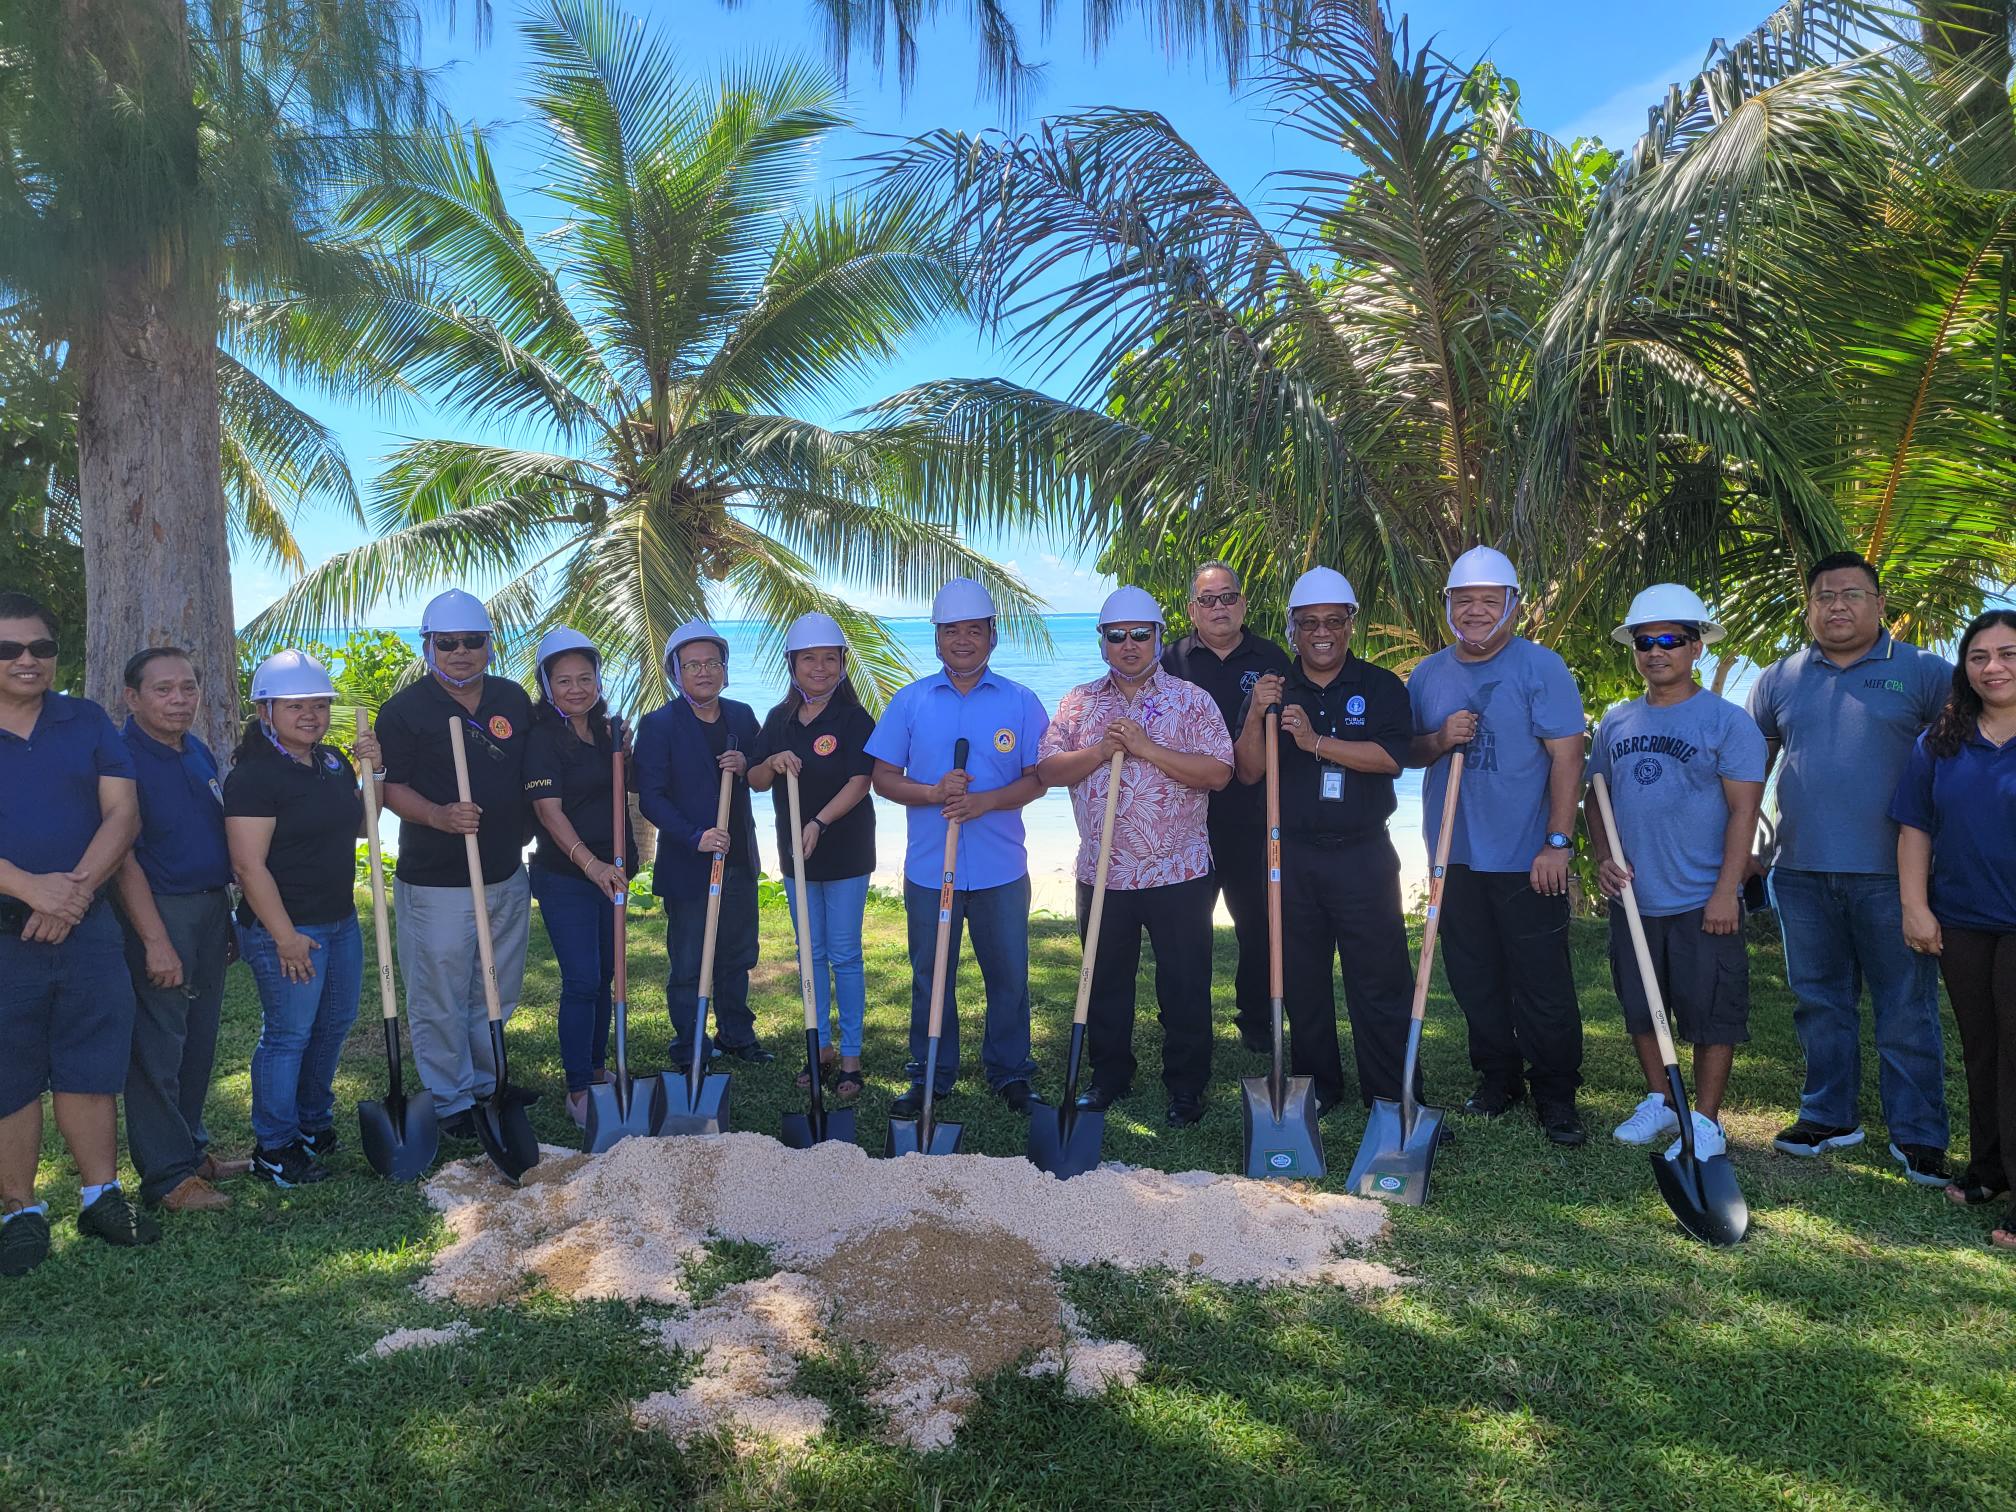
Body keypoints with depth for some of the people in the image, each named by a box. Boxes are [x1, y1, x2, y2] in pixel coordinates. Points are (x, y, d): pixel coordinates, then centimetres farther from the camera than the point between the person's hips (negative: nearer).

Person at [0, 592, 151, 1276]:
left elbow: (122, 811, 1)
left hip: (85, 924, 2)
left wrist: (78, 888, -13)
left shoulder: (87, 722, 8)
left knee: (92, 1065, 8)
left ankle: (102, 1197, 19)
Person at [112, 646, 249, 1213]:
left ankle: (192, 1150, 28)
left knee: (199, 1043, 15)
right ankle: (167, 1176, 7)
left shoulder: (200, 753, 11)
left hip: (212, 909, 8)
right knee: (157, 1047, -1)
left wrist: (228, 919, 19)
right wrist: (156, 941, -21)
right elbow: (124, 859, -18)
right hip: (158, 911, -8)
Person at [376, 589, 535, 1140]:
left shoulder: (514, 700, 7)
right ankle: (450, 1103, 17)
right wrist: (438, 816, -26)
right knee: (440, 1000, 2)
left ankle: (487, 1083, 34)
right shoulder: (405, 710, -8)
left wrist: (523, 831, 8)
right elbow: (391, 787, -10)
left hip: (507, 877, 5)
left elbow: (532, 774, 17)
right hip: (436, 883, -5)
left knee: (497, 993, 17)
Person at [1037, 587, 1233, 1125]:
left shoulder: (1192, 701, -1)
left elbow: (1218, 773, -13)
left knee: (1185, 987, 4)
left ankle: (1187, 1087, 19)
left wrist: (1146, 747, -19)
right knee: (1105, 982, 14)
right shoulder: (1078, 703, 8)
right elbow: (1048, 771, 0)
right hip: (1101, 873, 3)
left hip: (1178, 874, -3)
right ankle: (1109, 1076, 30)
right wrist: (1102, 751, -16)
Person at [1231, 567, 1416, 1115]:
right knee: (1301, 981, 10)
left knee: (1381, 980, -2)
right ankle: (1316, 1086, 23)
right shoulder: (1273, 690, 8)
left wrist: (1316, 741, -21)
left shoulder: (1381, 687, 2)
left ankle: (1392, 1097, 7)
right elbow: (1248, 772, 1)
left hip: (1363, 856, -2)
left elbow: (1391, 757, -13)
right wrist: (1256, 717, -16)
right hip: (1291, 856, 2)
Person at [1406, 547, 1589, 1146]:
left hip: (1527, 859, -5)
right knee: (1474, 977, 12)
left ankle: (1555, 1096, 11)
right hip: (1455, 855, 5)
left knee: (1543, 983, -1)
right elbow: (1406, 754, 14)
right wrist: (1439, 740, -9)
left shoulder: (1540, 667, -5)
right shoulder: (1428, 674, 10)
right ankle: (1496, 1078, 27)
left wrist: (1558, 840, -15)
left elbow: (1566, 756, -9)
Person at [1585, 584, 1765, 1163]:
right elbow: (1597, 795, 16)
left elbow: (1744, 809, -11)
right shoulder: (1616, 722, 9)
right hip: (1632, 897, 6)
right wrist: (1602, 856, 0)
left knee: (1710, 1012, 2)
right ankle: (1659, 1102, 30)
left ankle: (1706, 1121, 14)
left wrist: (1726, 892, -16)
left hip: (1702, 902, -5)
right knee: (1640, 1006, 15)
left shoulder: (1727, 721, -7)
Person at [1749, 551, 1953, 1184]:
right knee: (1820, 1003, 13)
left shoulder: (1921, 672, 1)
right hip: (1802, 872, 3)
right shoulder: (1778, 680, 10)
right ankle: (1829, 1116, 25)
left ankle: (1917, 1136, 13)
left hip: (1890, 875, -3)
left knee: (1907, 1010, 2)